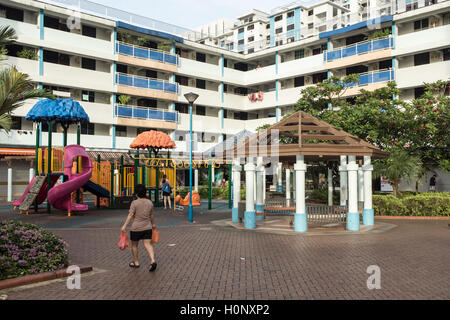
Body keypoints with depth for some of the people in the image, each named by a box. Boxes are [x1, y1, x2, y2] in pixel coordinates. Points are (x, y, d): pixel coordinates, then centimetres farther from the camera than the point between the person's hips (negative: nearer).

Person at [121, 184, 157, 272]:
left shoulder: (135, 203, -13)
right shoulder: (150, 202, 2)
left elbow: (130, 215, -15)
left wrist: (124, 226, -11)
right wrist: (153, 224, 26)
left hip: (136, 228, -4)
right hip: (147, 228, 4)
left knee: (134, 245, 14)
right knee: (148, 244, 2)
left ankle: (136, 263, 25)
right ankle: (153, 261, -16)